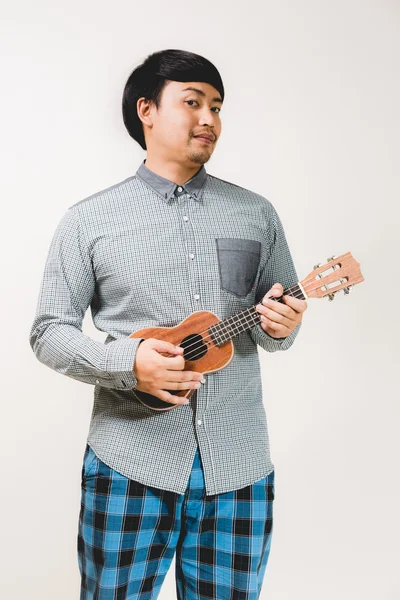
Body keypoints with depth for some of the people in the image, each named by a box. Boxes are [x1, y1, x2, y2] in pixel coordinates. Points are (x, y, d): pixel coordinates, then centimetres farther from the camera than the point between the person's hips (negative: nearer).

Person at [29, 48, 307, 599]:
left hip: (238, 464, 3)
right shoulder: (90, 220, 2)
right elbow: (48, 332, 1)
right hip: (130, 461, -2)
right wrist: (128, 362, -16)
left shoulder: (256, 214, 10)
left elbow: (280, 324, 15)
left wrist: (280, 325, -9)